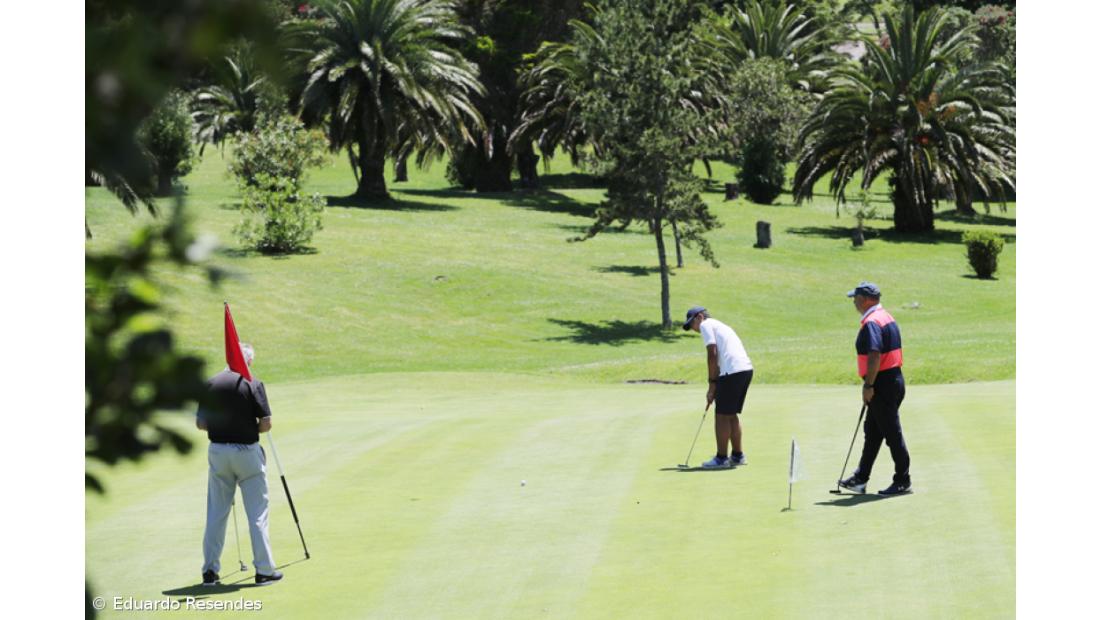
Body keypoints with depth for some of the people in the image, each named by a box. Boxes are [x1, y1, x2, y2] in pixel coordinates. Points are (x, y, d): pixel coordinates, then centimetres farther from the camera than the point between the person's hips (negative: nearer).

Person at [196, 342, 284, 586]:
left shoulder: (211, 384, 2)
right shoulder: (253, 384, -10)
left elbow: (200, 423, 5)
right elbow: (266, 424, -11)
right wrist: (249, 427, 8)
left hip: (217, 451, 4)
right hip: (247, 451, -3)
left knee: (216, 513, 10)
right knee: (257, 513, 4)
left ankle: (210, 571, 10)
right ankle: (264, 570, 5)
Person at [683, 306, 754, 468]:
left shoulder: (706, 325, 2)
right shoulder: (721, 326, 29)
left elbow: (713, 355, -9)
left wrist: (712, 384, -4)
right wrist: (716, 388, 21)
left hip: (733, 371, -9)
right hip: (746, 369, 9)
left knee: (722, 416, -1)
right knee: (731, 415, 18)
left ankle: (721, 458, 2)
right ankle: (737, 455, 22)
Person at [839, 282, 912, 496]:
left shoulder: (871, 322, -17)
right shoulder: (886, 317, 15)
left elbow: (874, 355, -27)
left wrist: (868, 386, -22)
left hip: (883, 383, -10)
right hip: (893, 380, 10)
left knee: (892, 434, -3)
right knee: (872, 432, 16)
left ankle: (903, 481, 4)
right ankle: (860, 479, 22)